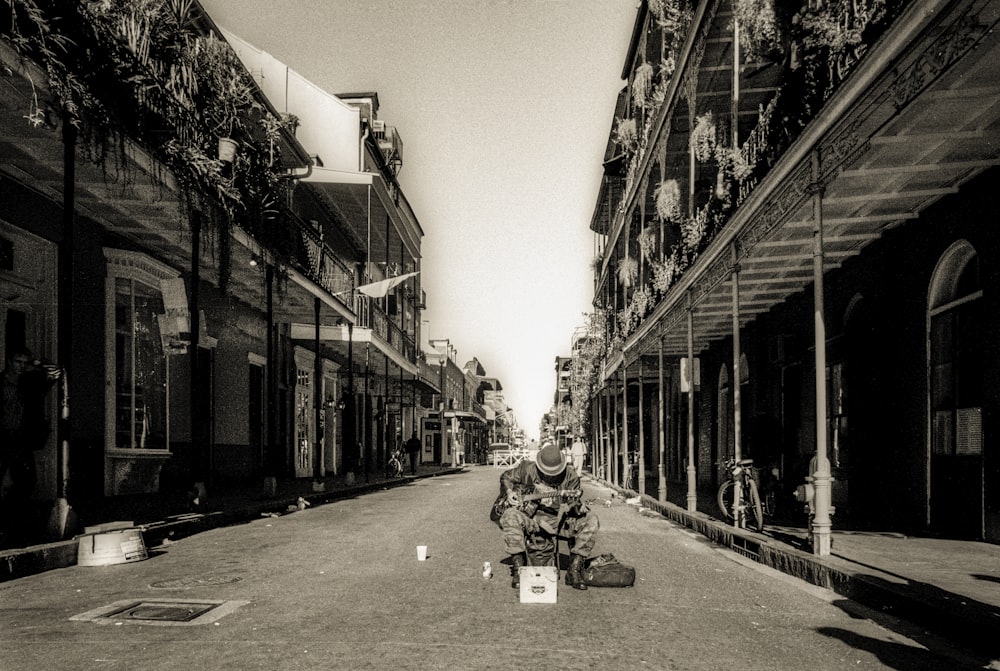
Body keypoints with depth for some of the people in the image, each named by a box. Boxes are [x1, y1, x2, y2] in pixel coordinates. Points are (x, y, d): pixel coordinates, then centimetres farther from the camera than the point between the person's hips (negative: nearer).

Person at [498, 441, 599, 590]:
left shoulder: (570, 475, -5)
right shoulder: (527, 469, -6)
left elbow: (574, 507, -4)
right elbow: (505, 477, 13)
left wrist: (576, 506, -28)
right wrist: (509, 492, -7)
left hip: (559, 521, 1)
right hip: (531, 518, -1)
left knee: (591, 521, -23)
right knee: (510, 516, -34)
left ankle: (574, 571, -14)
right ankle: (518, 569, -24)